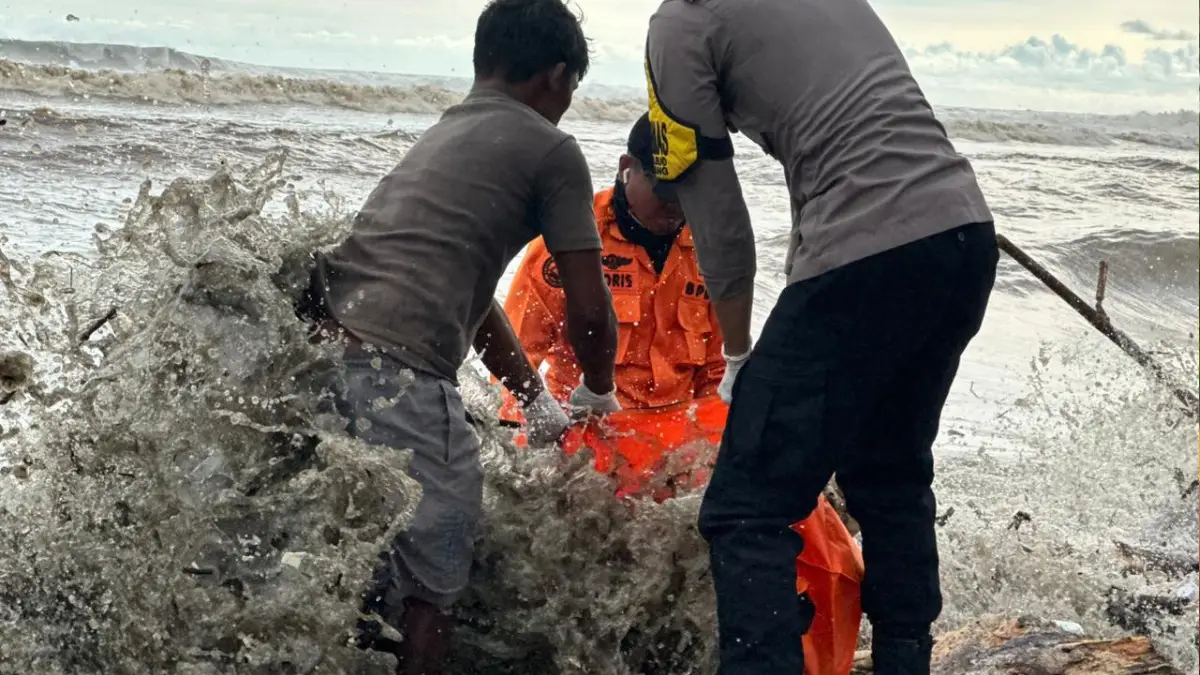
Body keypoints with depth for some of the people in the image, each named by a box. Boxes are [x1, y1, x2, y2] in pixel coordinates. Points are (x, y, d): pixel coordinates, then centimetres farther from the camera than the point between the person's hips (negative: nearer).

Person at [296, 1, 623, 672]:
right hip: (399, 376, -8)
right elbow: (589, 308, 3)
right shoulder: (551, 150, 5)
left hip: (322, 347, 8)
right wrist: (597, 394, 25)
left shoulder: (440, 137, 30)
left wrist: (541, 404, 43)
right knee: (428, 587, 2)